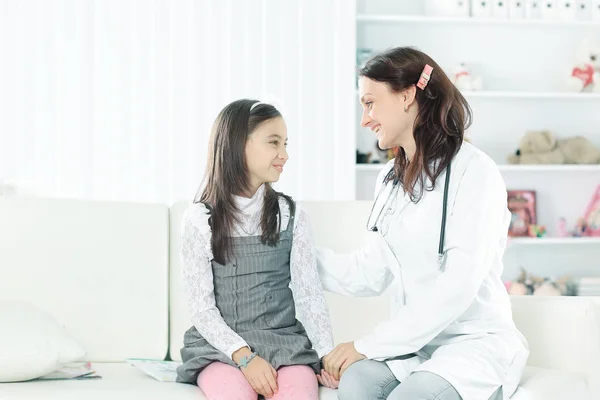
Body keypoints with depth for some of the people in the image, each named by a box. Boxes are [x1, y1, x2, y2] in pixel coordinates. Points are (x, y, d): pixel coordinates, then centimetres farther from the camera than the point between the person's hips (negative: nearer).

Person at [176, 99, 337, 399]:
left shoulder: (291, 215, 7)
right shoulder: (200, 218, 0)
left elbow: (309, 293, 2)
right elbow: (201, 307, -4)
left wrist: (327, 354, -14)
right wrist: (244, 355, -19)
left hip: (284, 341, 2)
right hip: (220, 344, -1)